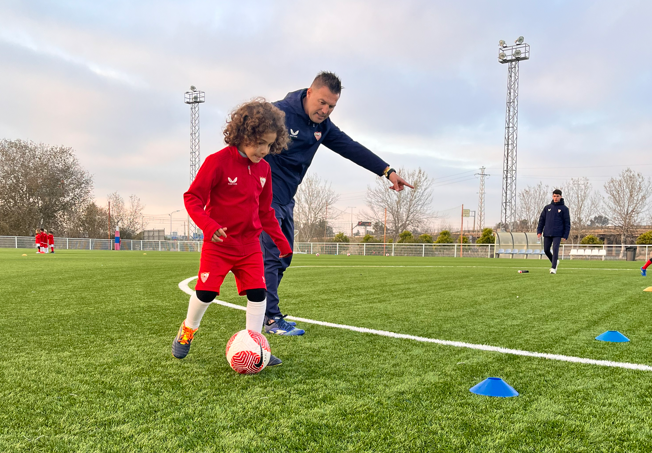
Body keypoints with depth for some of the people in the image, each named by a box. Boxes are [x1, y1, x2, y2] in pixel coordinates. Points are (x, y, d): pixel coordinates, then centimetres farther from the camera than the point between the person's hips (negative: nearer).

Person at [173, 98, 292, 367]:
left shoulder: (263, 168, 4)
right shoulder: (218, 162, -14)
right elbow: (192, 197, -12)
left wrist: (282, 243, 14)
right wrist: (208, 226, -28)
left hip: (249, 244, 5)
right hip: (218, 243, -5)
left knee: (258, 293, -2)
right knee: (206, 292, -2)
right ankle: (188, 330, 27)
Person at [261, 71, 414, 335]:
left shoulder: (322, 126, 7)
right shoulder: (279, 113, -17)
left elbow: (352, 149, 6)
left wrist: (387, 171, 0)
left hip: (285, 200, 9)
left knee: (282, 259, 11)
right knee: (271, 256, -9)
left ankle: (260, 313, 22)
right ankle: (272, 319, -3)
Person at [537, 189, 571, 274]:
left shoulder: (564, 209, 1)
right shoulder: (547, 207, 10)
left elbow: (567, 223, -1)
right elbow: (541, 220, 12)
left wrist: (565, 236, -8)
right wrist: (539, 231, 2)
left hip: (557, 234, -4)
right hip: (547, 233, 4)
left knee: (555, 249, -13)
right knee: (546, 250, 7)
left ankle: (553, 268, -9)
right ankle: (555, 262, 31)